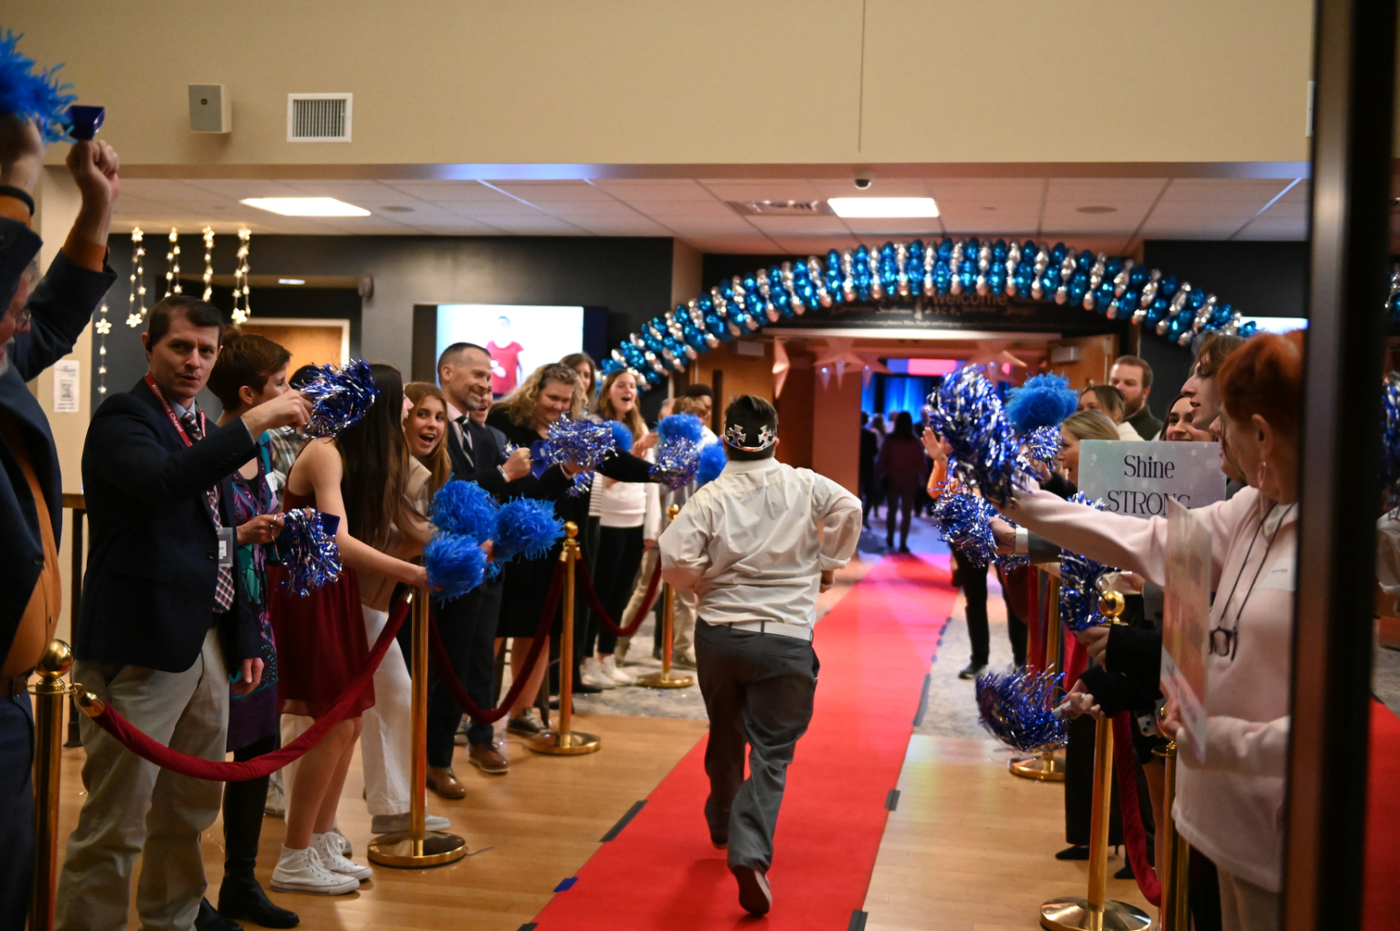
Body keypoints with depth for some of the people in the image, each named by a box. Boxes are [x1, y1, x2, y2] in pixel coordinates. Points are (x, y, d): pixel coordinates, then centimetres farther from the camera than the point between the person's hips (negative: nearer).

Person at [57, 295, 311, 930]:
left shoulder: (205, 432, 16)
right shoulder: (122, 419, -8)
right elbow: (164, 480, -31)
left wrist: (244, 637, 19)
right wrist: (253, 423, -31)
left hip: (206, 643, 8)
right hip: (140, 647, -8)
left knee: (193, 807, 17)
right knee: (116, 823, -3)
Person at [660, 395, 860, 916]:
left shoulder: (711, 497, -6)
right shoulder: (803, 485, -2)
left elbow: (674, 557, -16)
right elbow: (848, 509, -15)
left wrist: (702, 584, 4)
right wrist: (829, 562, 0)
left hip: (718, 634, 2)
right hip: (785, 637, -2)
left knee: (725, 735, 23)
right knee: (771, 751, 1)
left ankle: (721, 825, 44)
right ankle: (750, 853, -18)